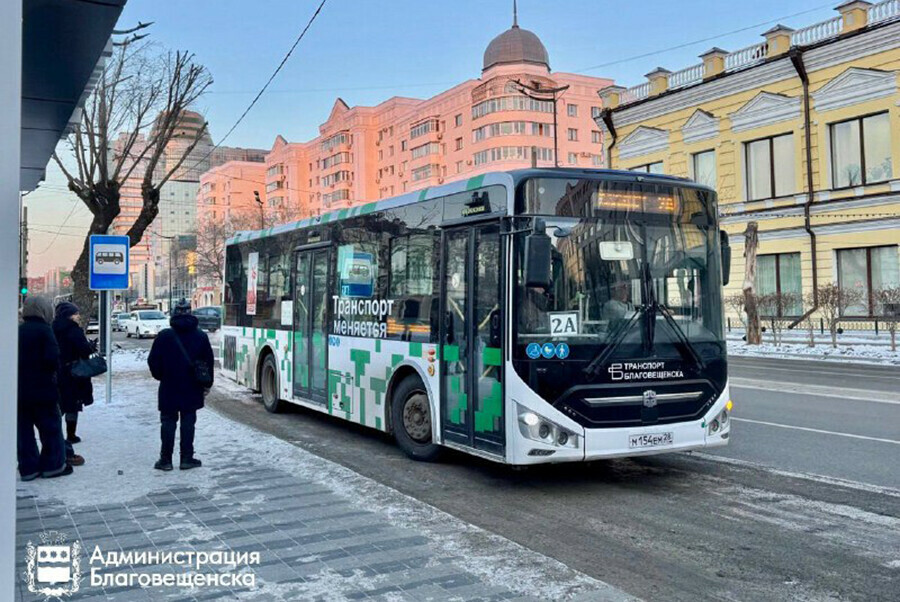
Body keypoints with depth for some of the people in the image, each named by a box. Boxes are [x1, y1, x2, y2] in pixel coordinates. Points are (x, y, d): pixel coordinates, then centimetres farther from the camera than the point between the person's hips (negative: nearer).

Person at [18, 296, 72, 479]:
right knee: (51, 427, 5)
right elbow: (52, 358, -20)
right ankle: (53, 465, 9)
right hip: (42, 389, -6)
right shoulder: (44, 330, -12)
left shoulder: (17, 331, 8)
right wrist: (55, 370, -2)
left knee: (23, 429, 11)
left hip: (18, 390, 6)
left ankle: (28, 467, 14)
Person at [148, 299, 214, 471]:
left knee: (168, 422, 7)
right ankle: (187, 458, 7)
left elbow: (153, 361, -3)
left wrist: (160, 376, 15)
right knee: (188, 422, 6)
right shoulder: (201, 336, 0)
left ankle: (166, 459, 9)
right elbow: (208, 361, 4)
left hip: (169, 387, -1)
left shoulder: (164, 336, -6)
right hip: (192, 388, 1)